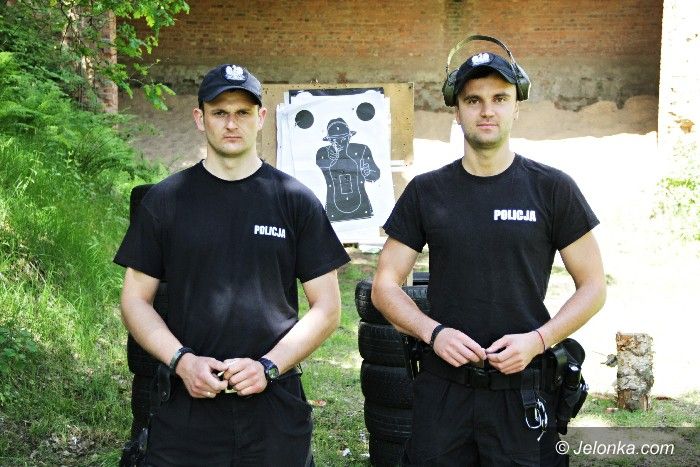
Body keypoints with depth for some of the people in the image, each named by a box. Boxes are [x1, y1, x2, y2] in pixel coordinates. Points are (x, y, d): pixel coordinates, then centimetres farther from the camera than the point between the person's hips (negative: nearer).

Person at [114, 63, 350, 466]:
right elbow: (136, 300, 6)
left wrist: (268, 366, -10)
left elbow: (327, 308, 2)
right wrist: (181, 360, -9)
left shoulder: (296, 200, 2)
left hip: (275, 406, 0)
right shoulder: (165, 200, 4)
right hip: (187, 406, 1)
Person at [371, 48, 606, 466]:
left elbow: (593, 286, 1)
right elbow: (385, 285, 5)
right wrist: (433, 332, -12)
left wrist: (538, 339, -15)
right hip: (442, 388, 2)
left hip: (523, 390, -1)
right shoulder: (425, 192, 3)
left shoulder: (553, 189, -1)